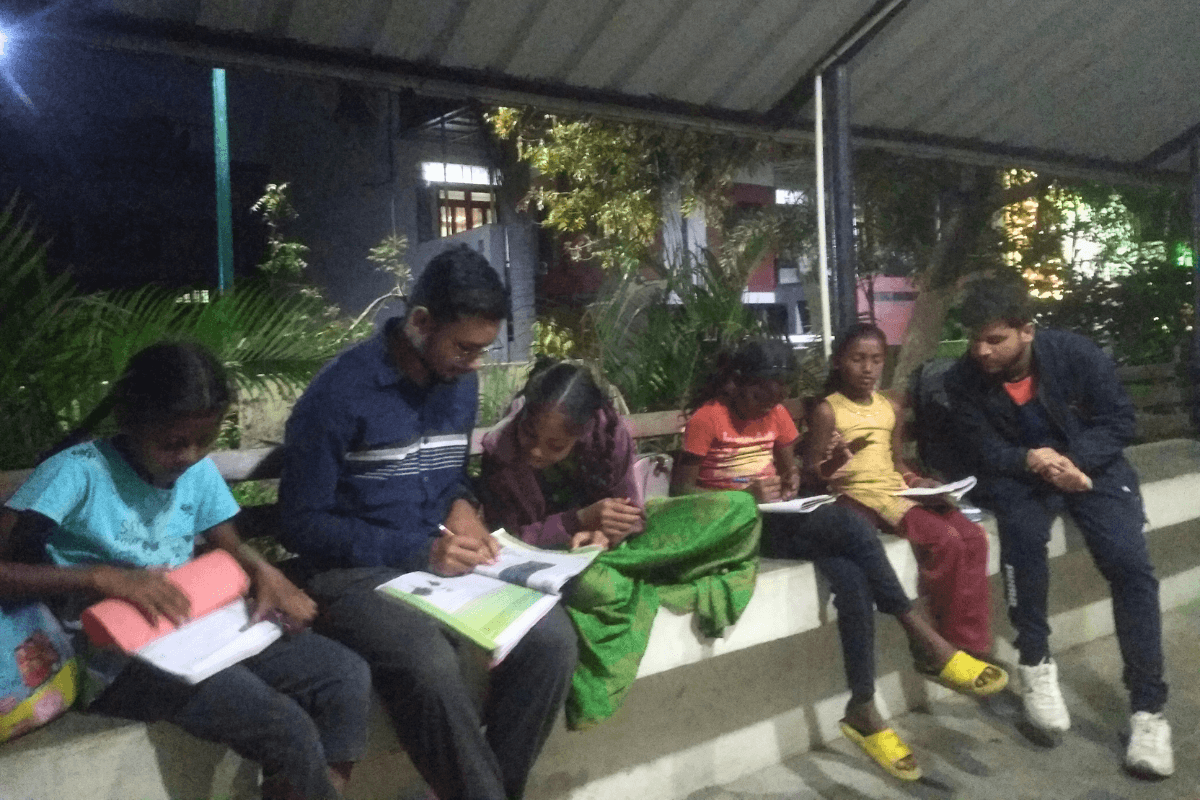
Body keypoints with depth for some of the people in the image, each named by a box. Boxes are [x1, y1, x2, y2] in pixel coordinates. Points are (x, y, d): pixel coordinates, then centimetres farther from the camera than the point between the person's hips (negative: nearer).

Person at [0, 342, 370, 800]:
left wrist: (264, 572, -7)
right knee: (287, 730, -26)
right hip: (114, 653, -6)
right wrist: (102, 577, -26)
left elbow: (230, 549, 15)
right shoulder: (76, 472, -13)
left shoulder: (199, 471, 4)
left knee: (348, 675, -11)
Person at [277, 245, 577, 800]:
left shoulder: (461, 384, 5)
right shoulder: (340, 392, -15)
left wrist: (463, 505, -2)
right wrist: (418, 551, -20)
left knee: (552, 638, -19)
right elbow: (301, 525, -12)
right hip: (356, 573, -5)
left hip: (443, 561, 6)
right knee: (430, 666, -35)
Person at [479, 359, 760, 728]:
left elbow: (631, 507, -8)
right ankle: (695, 593, -18)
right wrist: (580, 519, -30)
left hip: (611, 536, 3)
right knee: (597, 586, -43)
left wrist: (603, 533, -31)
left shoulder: (608, 429, -19)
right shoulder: (500, 451, -22)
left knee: (739, 508, -10)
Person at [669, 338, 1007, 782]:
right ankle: (925, 639, -18)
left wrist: (790, 481, -5)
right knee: (850, 524, -28)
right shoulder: (707, 418, -9)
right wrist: (743, 495, -22)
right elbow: (679, 491, -11)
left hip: (777, 517, 7)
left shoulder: (776, 414, 10)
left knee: (851, 578, -25)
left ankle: (863, 710, -18)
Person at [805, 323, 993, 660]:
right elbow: (811, 470, -4)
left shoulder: (889, 408, 16)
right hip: (861, 495, -7)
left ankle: (973, 644, -4)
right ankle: (947, 644, -8)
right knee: (945, 540, -24)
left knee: (973, 536, -11)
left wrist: (917, 481, 3)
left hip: (897, 490, 7)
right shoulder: (828, 410, -4)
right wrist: (830, 471, -25)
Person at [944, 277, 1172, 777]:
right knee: (1022, 531, -32)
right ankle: (1035, 664, -14)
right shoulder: (963, 380, -13)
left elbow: (1121, 419, -10)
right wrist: (1029, 460, -29)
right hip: (1018, 474, 0)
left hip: (1091, 467, 0)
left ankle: (1149, 708, -8)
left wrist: (1073, 460, -27)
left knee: (1131, 566, -19)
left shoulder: (1075, 353, -16)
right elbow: (982, 453, -9)